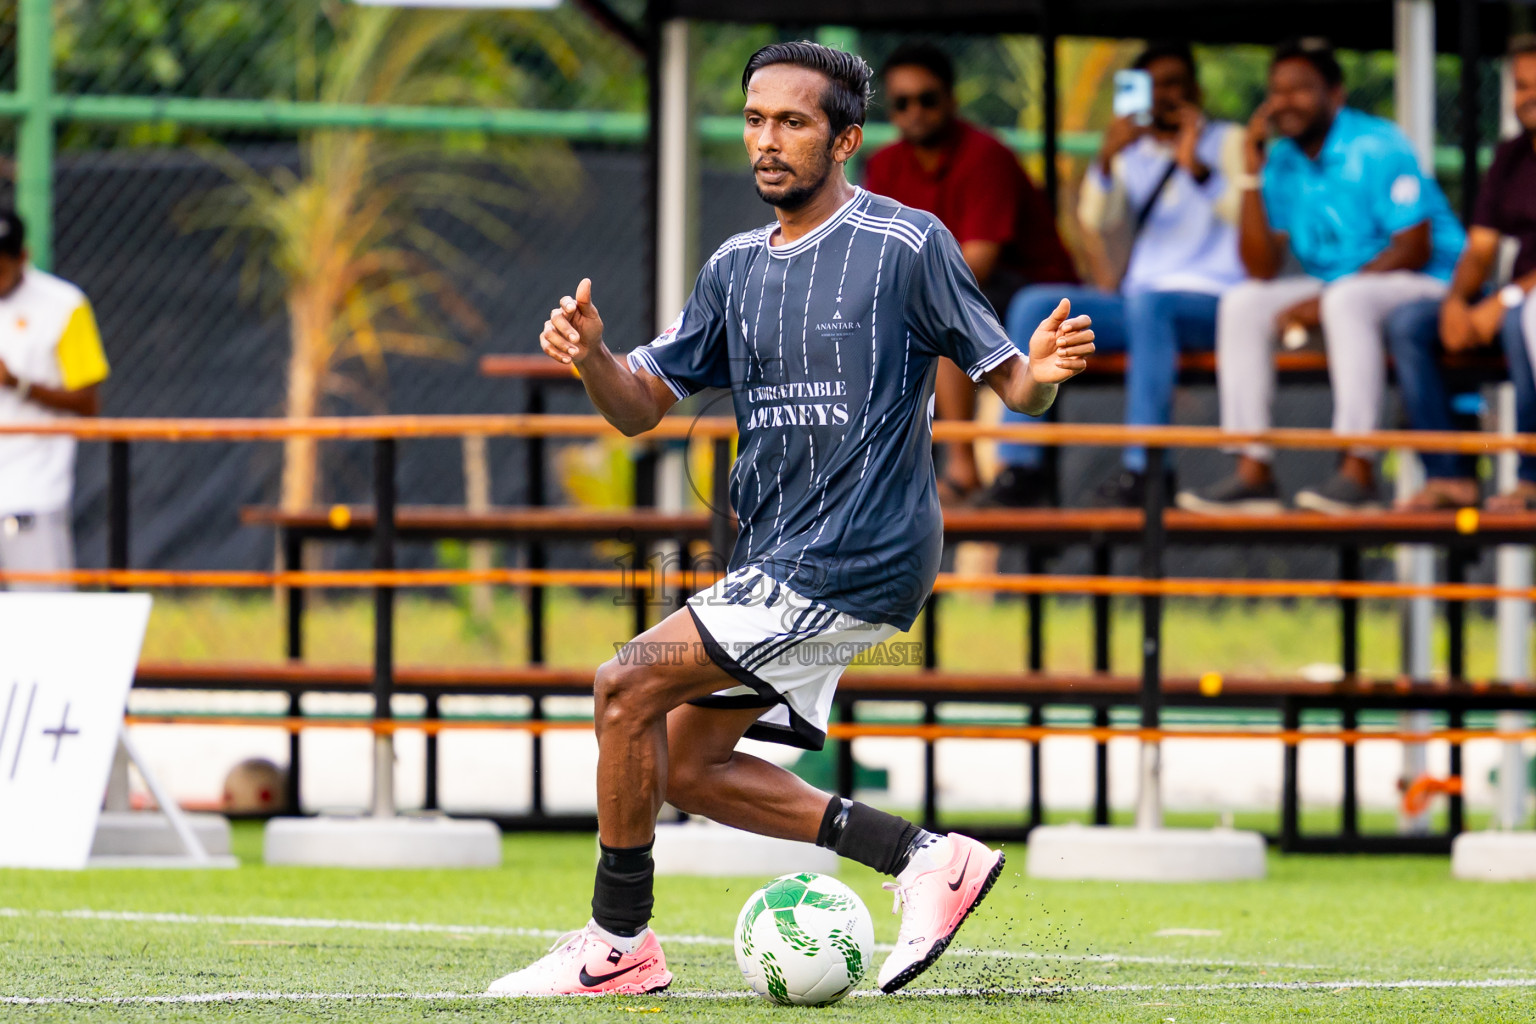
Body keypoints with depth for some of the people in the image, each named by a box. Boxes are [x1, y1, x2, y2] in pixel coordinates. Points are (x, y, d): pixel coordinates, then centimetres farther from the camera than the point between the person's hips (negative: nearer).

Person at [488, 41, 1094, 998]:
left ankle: (617, 944, -4)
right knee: (684, 767, 9)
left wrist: (1045, 370, -30)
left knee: (629, 686, -14)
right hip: (776, 565, 9)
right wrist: (592, 354, -11)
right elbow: (641, 406, 12)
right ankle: (923, 857, 11)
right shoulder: (736, 267, 13)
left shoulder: (909, 244, -8)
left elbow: (1012, 386, -6)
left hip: (856, 560, -9)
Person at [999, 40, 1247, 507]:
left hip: (1210, 300, -5)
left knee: (1147, 302, -39)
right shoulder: (1133, 152, 19)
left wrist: (1196, 167, -23)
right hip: (1136, 304, 5)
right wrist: (1106, 158, -15)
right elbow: (1098, 220, 2)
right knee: (1034, 305, -16)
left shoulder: (1226, 141, 8)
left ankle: (1143, 466, -42)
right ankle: (1019, 464, -21)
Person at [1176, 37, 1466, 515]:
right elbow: (1263, 269, -3)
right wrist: (1252, 172, -9)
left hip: (1424, 286, -7)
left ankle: (1357, 472, -39)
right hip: (1333, 291, 7)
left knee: (1347, 299, -36)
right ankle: (1253, 471, -16)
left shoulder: (1378, 148, -14)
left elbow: (1415, 248, -19)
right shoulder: (1282, 163, 5)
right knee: (1242, 304, -10)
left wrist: (1324, 300, -23)